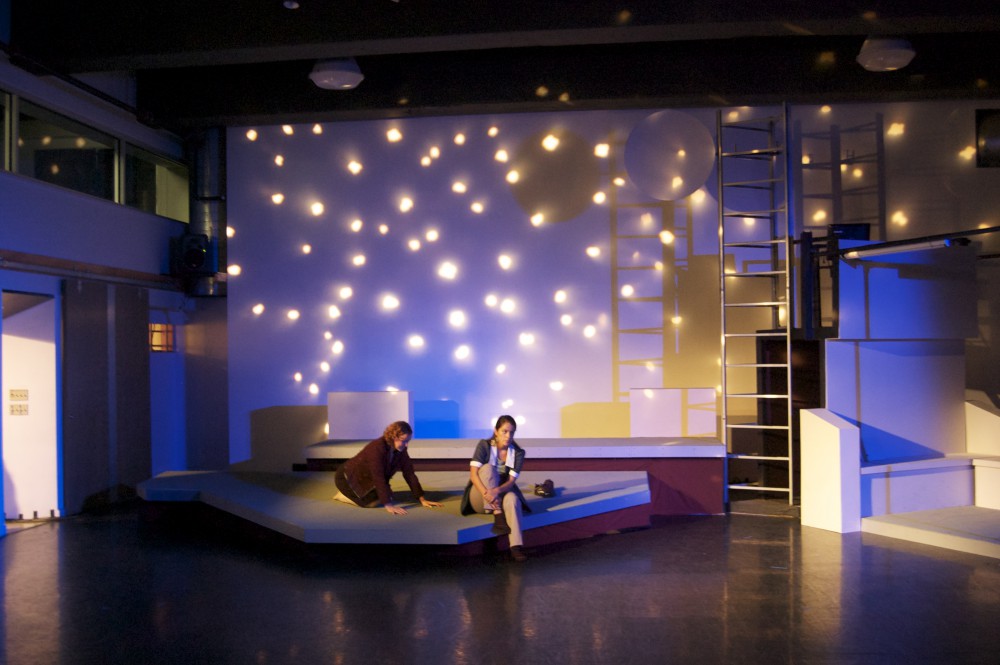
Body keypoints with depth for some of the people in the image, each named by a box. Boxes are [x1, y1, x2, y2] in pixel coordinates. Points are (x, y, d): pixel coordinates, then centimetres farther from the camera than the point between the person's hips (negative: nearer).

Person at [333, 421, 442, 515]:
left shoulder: (401, 450, -12)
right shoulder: (377, 448, -34)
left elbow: (410, 474, -8)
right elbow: (378, 478, -38)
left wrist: (422, 499, -13)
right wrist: (388, 505, -41)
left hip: (366, 478, 8)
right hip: (348, 476, -8)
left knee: (387, 497, -7)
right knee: (372, 501, -26)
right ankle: (345, 494, 2)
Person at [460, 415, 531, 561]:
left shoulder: (518, 453, -2)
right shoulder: (484, 445, -8)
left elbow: (511, 481, -13)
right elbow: (473, 474, -18)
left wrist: (497, 491, -36)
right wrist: (486, 493, -37)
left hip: (501, 494, 1)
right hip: (480, 498, -1)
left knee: (512, 498, -36)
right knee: (488, 468, -29)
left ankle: (516, 546, -49)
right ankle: (498, 516, -38)